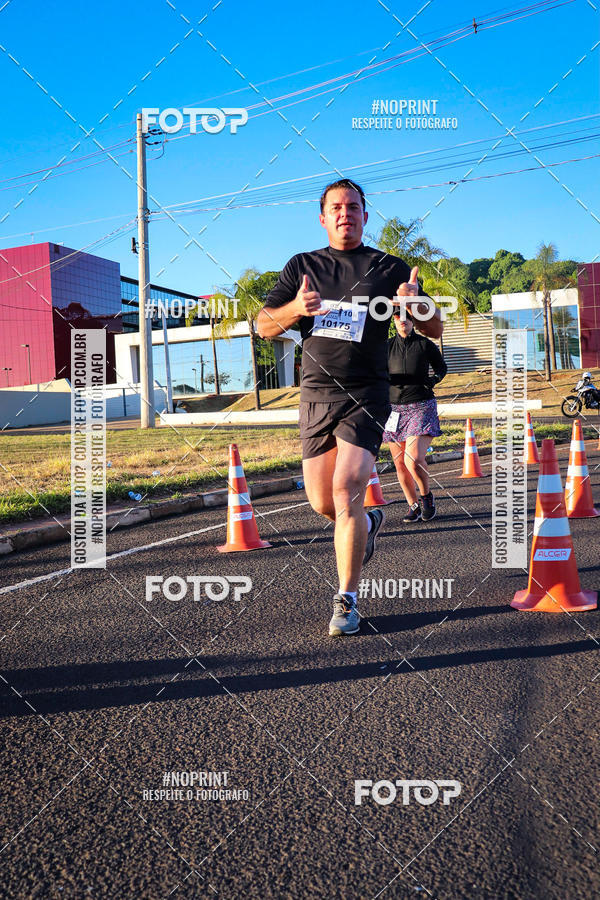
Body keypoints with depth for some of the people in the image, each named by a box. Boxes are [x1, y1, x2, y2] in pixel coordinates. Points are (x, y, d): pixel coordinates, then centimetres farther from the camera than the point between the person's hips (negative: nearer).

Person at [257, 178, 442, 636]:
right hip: (316, 396, 3)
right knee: (322, 504, 6)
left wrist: (419, 303, -21)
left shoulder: (389, 268, 5)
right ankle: (367, 524, 41)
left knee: (347, 490, -16)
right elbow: (264, 326, 4)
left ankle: (347, 601, -3)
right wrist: (297, 307, -17)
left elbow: (436, 331, 2)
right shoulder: (303, 267, 11)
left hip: (366, 397, -3)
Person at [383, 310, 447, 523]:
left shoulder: (425, 344, 2)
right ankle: (413, 506, 23)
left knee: (414, 460, -18)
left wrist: (433, 379, -3)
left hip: (421, 407, -3)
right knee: (400, 464, 5)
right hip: (394, 408, 3)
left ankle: (427, 496, 10)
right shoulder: (387, 346, 7)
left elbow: (441, 366, 17)